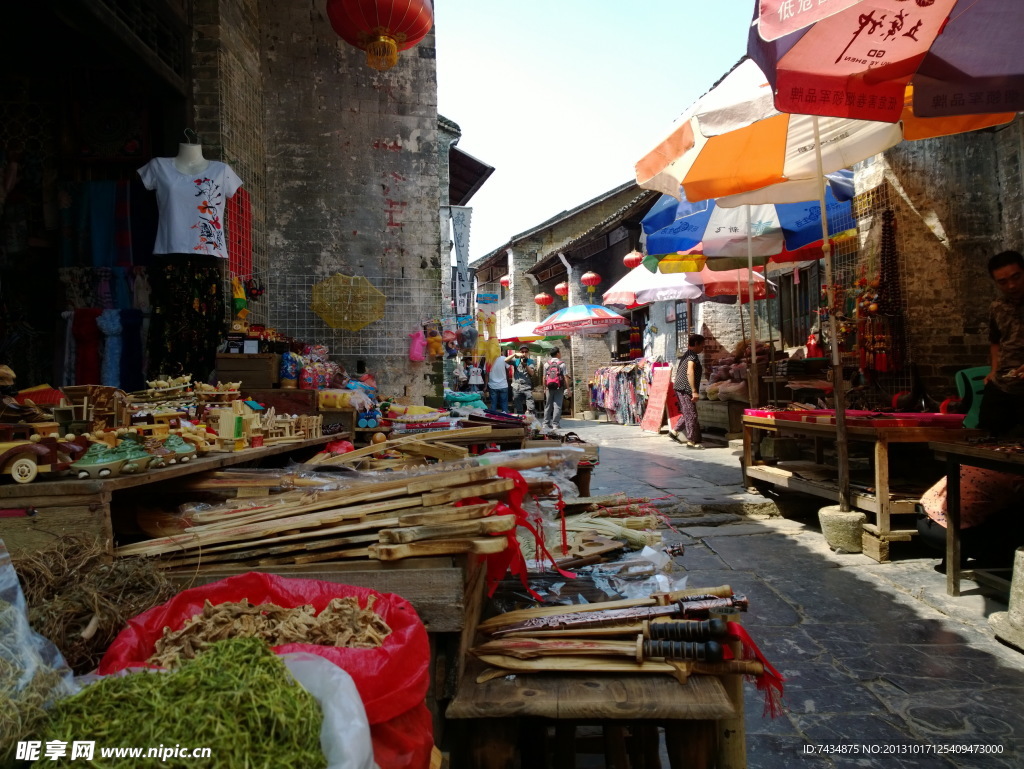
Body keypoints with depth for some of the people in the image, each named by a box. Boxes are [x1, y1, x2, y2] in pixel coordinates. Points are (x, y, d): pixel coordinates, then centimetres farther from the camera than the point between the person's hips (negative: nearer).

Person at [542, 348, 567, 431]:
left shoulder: (546, 364, 5)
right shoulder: (562, 364, -3)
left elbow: (544, 377, 5)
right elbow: (565, 377, -7)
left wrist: (544, 388, 11)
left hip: (549, 387, 3)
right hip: (559, 387, -3)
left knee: (548, 406, 11)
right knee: (557, 406, -1)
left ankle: (546, 424, 13)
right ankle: (555, 424, -5)